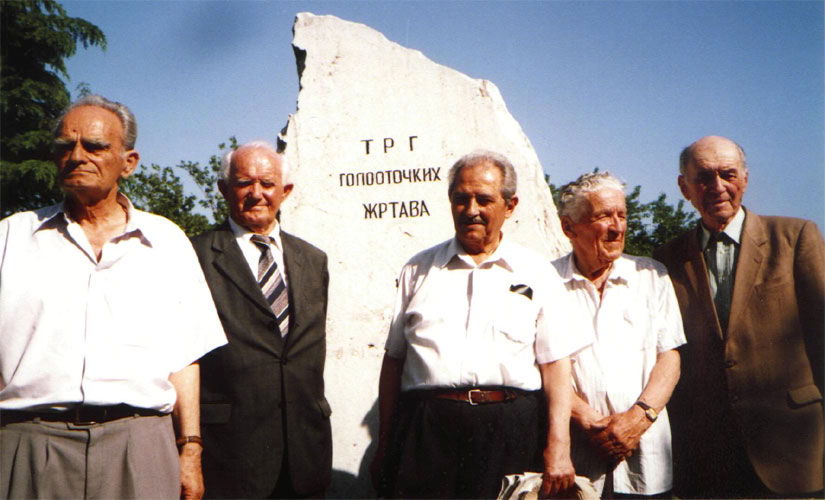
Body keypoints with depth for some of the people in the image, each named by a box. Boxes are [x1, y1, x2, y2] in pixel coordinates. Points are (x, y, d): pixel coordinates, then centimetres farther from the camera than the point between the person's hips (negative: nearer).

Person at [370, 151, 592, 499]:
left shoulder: (537, 274, 10)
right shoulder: (418, 270, 14)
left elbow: (555, 365, 4)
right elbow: (394, 360, 13)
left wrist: (558, 448, -5)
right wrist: (384, 446, 10)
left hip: (511, 429, 0)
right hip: (425, 430, 1)